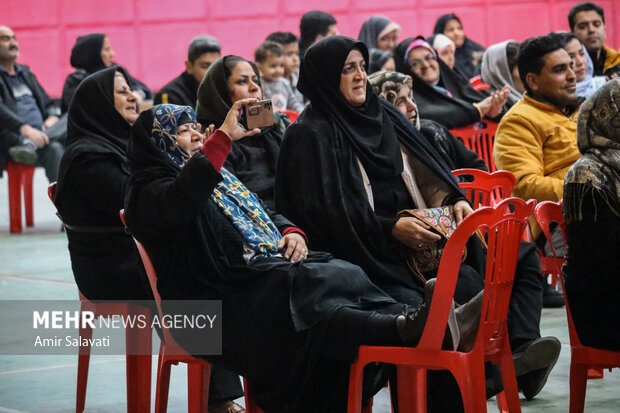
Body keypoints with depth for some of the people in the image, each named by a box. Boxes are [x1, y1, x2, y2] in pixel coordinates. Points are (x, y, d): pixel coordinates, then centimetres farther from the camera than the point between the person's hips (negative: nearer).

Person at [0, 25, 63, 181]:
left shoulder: (25, 73, 28)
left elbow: (48, 103, 26)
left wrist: (53, 118, 0)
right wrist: (25, 128, -30)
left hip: (39, 134, 7)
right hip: (13, 136, -7)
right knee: (53, 148, -34)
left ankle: (30, 145, -42)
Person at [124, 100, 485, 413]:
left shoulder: (220, 176, 28)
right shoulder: (148, 191, -1)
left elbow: (263, 212, 29)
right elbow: (182, 201, -25)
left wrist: (291, 232, 4)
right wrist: (224, 136, -26)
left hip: (269, 271, 8)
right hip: (219, 302, -7)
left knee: (343, 276, -20)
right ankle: (405, 329, -55)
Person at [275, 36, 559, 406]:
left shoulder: (384, 114, 18)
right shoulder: (310, 135, -3)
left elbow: (428, 171, 20)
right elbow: (323, 212, -12)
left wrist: (455, 200, -1)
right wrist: (391, 229, -18)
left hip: (417, 240, 7)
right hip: (366, 255, -7)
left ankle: (520, 348, -30)